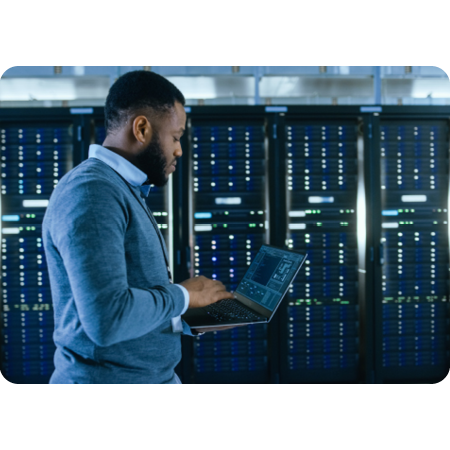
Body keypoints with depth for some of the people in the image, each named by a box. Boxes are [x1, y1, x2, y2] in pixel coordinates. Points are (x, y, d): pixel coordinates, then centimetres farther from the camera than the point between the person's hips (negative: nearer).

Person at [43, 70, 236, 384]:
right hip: (109, 376, -9)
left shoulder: (124, 191, 11)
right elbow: (106, 319, -29)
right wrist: (183, 295, -16)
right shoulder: (90, 193, -20)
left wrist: (190, 313, 2)